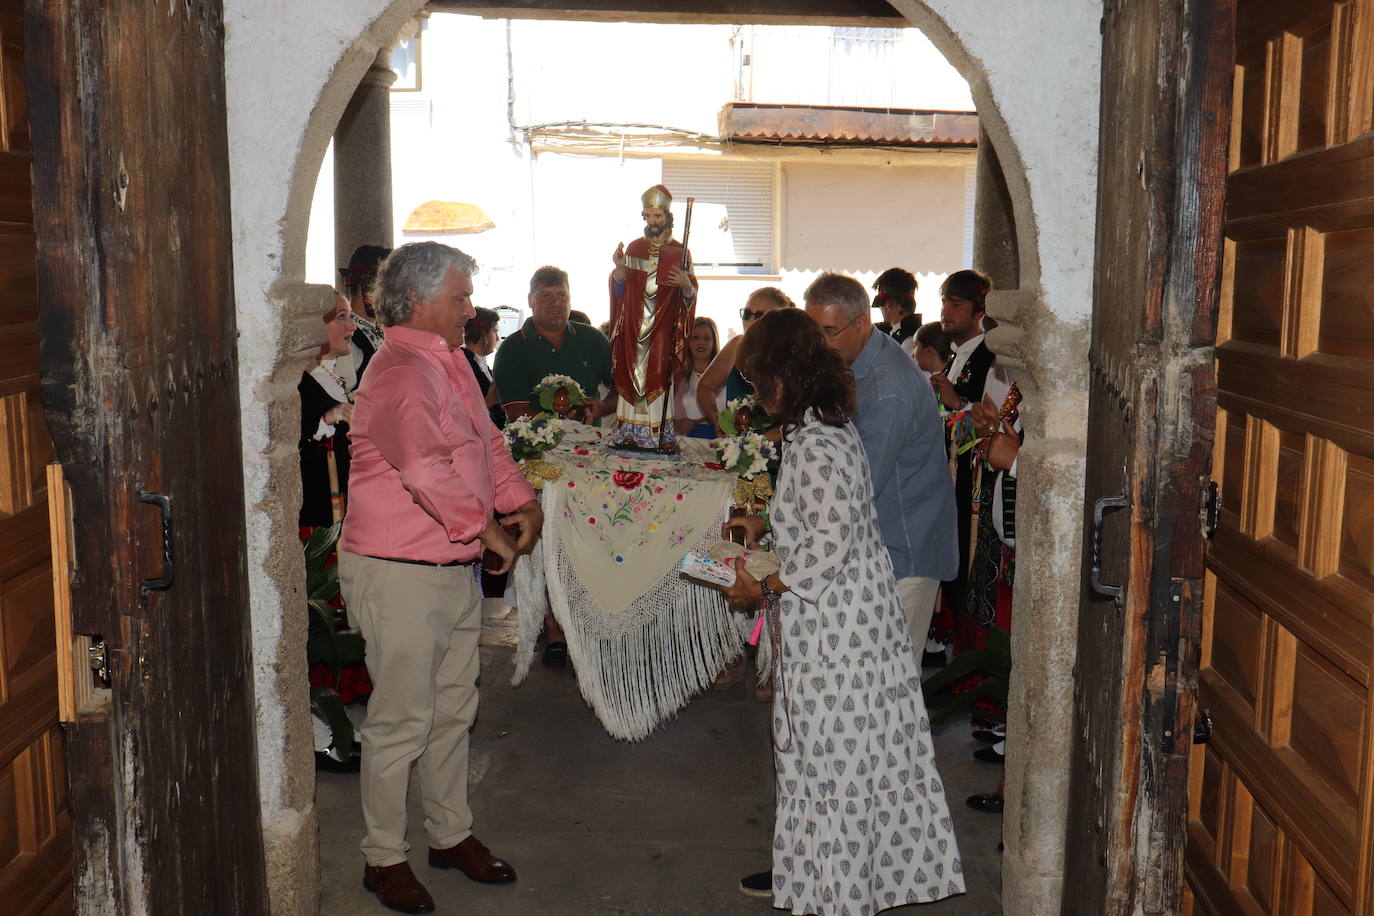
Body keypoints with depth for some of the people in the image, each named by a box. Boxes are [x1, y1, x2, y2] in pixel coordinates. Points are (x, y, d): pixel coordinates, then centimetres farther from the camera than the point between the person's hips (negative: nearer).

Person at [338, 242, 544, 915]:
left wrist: (522, 501, 2)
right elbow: (427, 467, -30)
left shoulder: (449, 363, 13)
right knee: (401, 721, 1)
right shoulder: (399, 374, -19)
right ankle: (384, 858, 18)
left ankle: (450, 834, 34)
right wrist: (488, 530, -22)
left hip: (455, 567, 10)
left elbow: (486, 443, 18)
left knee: (453, 709, 18)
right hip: (399, 573, -9)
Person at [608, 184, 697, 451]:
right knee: (631, 376, 0)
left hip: (663, 329, -2)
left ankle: (660, 435, -2)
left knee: (658, 377, -6)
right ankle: (629, 434, 5)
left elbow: (691, 298, 3)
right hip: (634, 328, 2)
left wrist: (686, 284, -18)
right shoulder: (633, 248, 9)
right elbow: (620, 293, 9)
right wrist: (619, 269, -9)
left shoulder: (680, 253, 2)